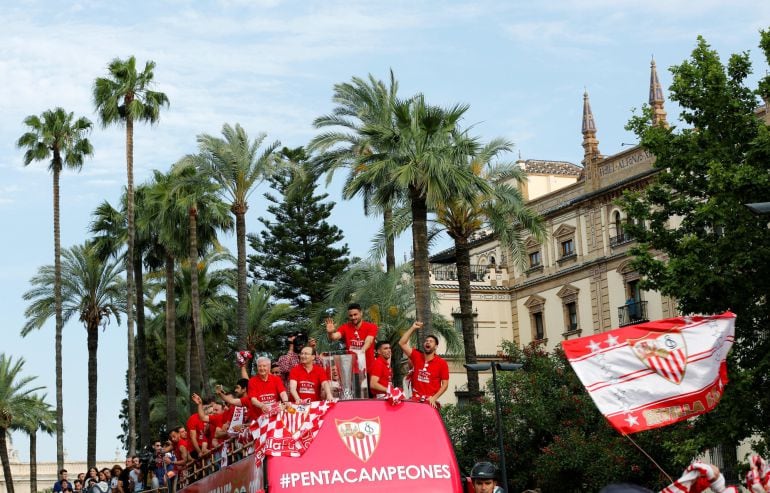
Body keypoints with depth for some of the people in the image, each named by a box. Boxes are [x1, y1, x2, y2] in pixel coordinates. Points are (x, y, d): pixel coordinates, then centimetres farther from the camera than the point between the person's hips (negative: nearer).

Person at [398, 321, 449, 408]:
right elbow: (402, 343, 4)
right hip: (415, 399, 2)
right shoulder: (417, 357, 7)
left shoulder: (442, 363, 0)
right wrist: (413, 328, 2)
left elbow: (445, 384, -1)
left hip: (430, 401, -2)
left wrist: (434, 398, -13)